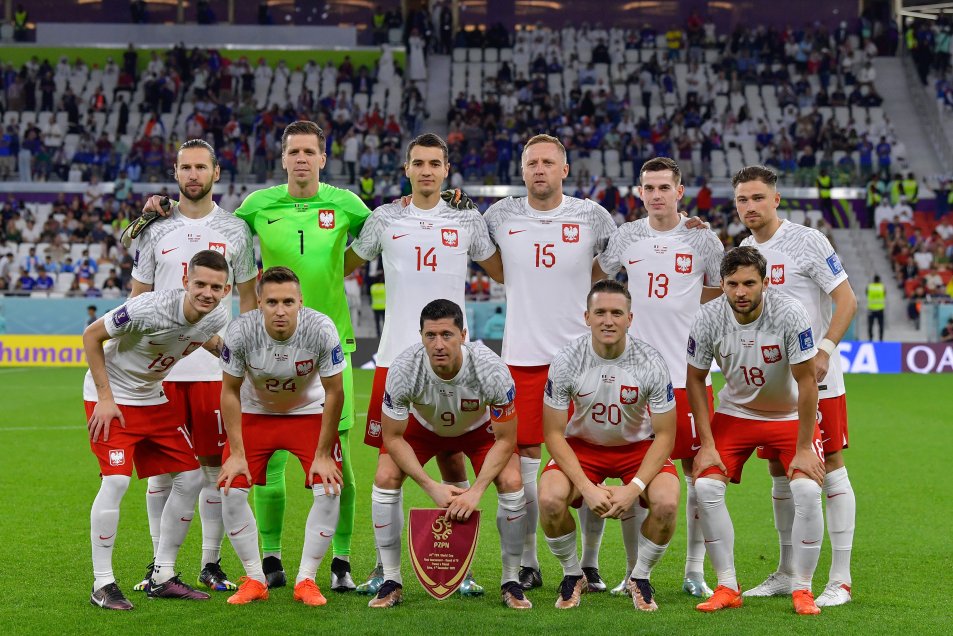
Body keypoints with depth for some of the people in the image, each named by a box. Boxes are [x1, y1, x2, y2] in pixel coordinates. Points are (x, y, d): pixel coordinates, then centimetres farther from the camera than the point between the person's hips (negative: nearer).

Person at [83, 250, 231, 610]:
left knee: (190, 479, 2)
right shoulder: (150, 309, -30)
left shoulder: (217, 317, -11)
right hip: (111, 397, -7)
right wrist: (105, 399, -20)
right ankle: (102, 584, -7)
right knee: (116, 481, -19)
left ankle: (162, 578, 13)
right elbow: (91, 336, -19)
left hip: (153, 398, 7)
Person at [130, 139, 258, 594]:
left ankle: (211, 565, 11)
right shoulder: (155, 230, 5)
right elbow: (137, 301, 8)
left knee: (216, 465, 2)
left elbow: (248, 296, 11)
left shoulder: (235, 231, 6)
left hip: (216, 366, 0)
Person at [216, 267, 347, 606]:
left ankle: (306, 579, 1)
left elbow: (334, 393, -18)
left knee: (329, 490, -15)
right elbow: (230, 392, -13)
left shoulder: (321, 330, -30)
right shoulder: (241, 331, -28)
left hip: (309, 411, 0)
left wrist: (322, 455, -15)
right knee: (231, 489, -12)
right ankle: (255, 580, 4)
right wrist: (236, 453, -14)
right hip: (255, 411, 1)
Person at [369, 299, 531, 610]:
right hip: (423, 425, 1)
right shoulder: (403, 369, -36)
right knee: (385, 479, -20)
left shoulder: (491, 369, -38)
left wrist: (475, 491, -34)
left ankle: (511, 582, -4)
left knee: (511, 483, -23)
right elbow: (393, 438, -23)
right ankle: (391, 583, -5)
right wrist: (431, 487, -31)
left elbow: (505, 440, -25)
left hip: (479, 426, -1)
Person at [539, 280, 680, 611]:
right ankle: (573, 575, 0)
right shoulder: (567, 361, -20)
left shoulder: (651, 363, -21)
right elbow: (554, 433, -14)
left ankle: (639, 577, 1)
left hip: (638, 446, 0)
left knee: (666, 503, -29)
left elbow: (664, 435, -14)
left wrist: (634, 488, -27)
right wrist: (587, 487, -25)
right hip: (582, 445, 0)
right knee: (549, 499, -29)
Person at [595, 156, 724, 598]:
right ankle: (634, 572, 13)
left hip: (689, 374, -1)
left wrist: (683, 301, 4)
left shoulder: (702, 239, 1)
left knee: (698, 470, 1)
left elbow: (725, 291, 15)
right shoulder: (626, 237, 6)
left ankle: (695, 570, 12)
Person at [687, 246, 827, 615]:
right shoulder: (709, 318, -19)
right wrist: (706, 444, -9)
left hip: (791, 415, -2)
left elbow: (806, 381, -20)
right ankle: (727, 588, -2)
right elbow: (695, 379, -6)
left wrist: (804, 448, -19)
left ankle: (802, 589, -4)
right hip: (735, 412, 2)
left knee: (807, 490, -21)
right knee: (705, 487, -15)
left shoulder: (790, 314, -27)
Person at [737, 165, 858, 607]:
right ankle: (787, 574, 21)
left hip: (815, 377, -6)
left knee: (829, 466, -6)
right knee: (779, 471, 10)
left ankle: (840, 580, -3)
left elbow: (846, 301, -11)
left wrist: (824, 351, -21)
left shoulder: (807, 242, -8)